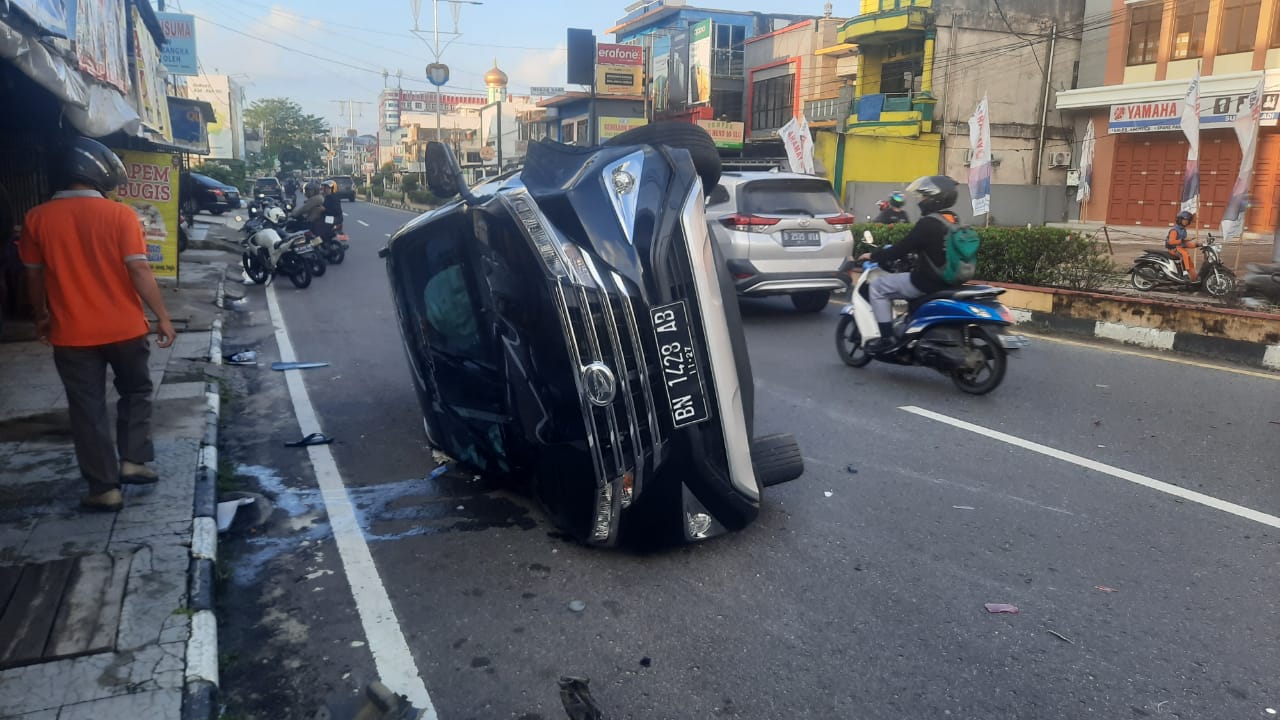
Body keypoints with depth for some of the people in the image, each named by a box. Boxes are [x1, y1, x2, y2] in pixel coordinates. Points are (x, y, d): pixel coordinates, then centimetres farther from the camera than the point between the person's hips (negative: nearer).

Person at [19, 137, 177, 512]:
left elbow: (34, 275, 7)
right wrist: (163, 317, -5)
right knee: (135, 392, 22)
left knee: (88, 409, 9)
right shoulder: (120, 214, -10)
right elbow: (139, 270, -13)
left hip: (71, 333, 2)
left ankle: (104, 488, 12)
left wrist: (42, 317, 22)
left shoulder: (37, 218, -2)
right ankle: (132, 461, 16)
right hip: (124, 328, -1)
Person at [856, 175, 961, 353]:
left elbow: (901, 250, -18)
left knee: (878, 286, 0)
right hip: (947, 281, 9)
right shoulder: (953, 221, 9)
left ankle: (886, 337, -4)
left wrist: (873, 256, -4)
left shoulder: (928, 224, -19)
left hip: (927, 282, -9)